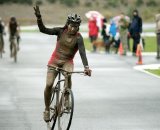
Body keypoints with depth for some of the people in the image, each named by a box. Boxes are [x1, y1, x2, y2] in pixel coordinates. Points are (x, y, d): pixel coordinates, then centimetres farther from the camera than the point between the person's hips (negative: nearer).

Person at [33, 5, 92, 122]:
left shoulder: (78, 38, -15)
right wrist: (39, 17, -30)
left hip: (67, 61, -1)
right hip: (55, 60, 1)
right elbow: (44, 30, -14)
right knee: (49, 85, -10)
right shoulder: (61, 31, -10)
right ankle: (47, 109, 10)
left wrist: (86, 67, -41)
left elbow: (82, 52, -26)